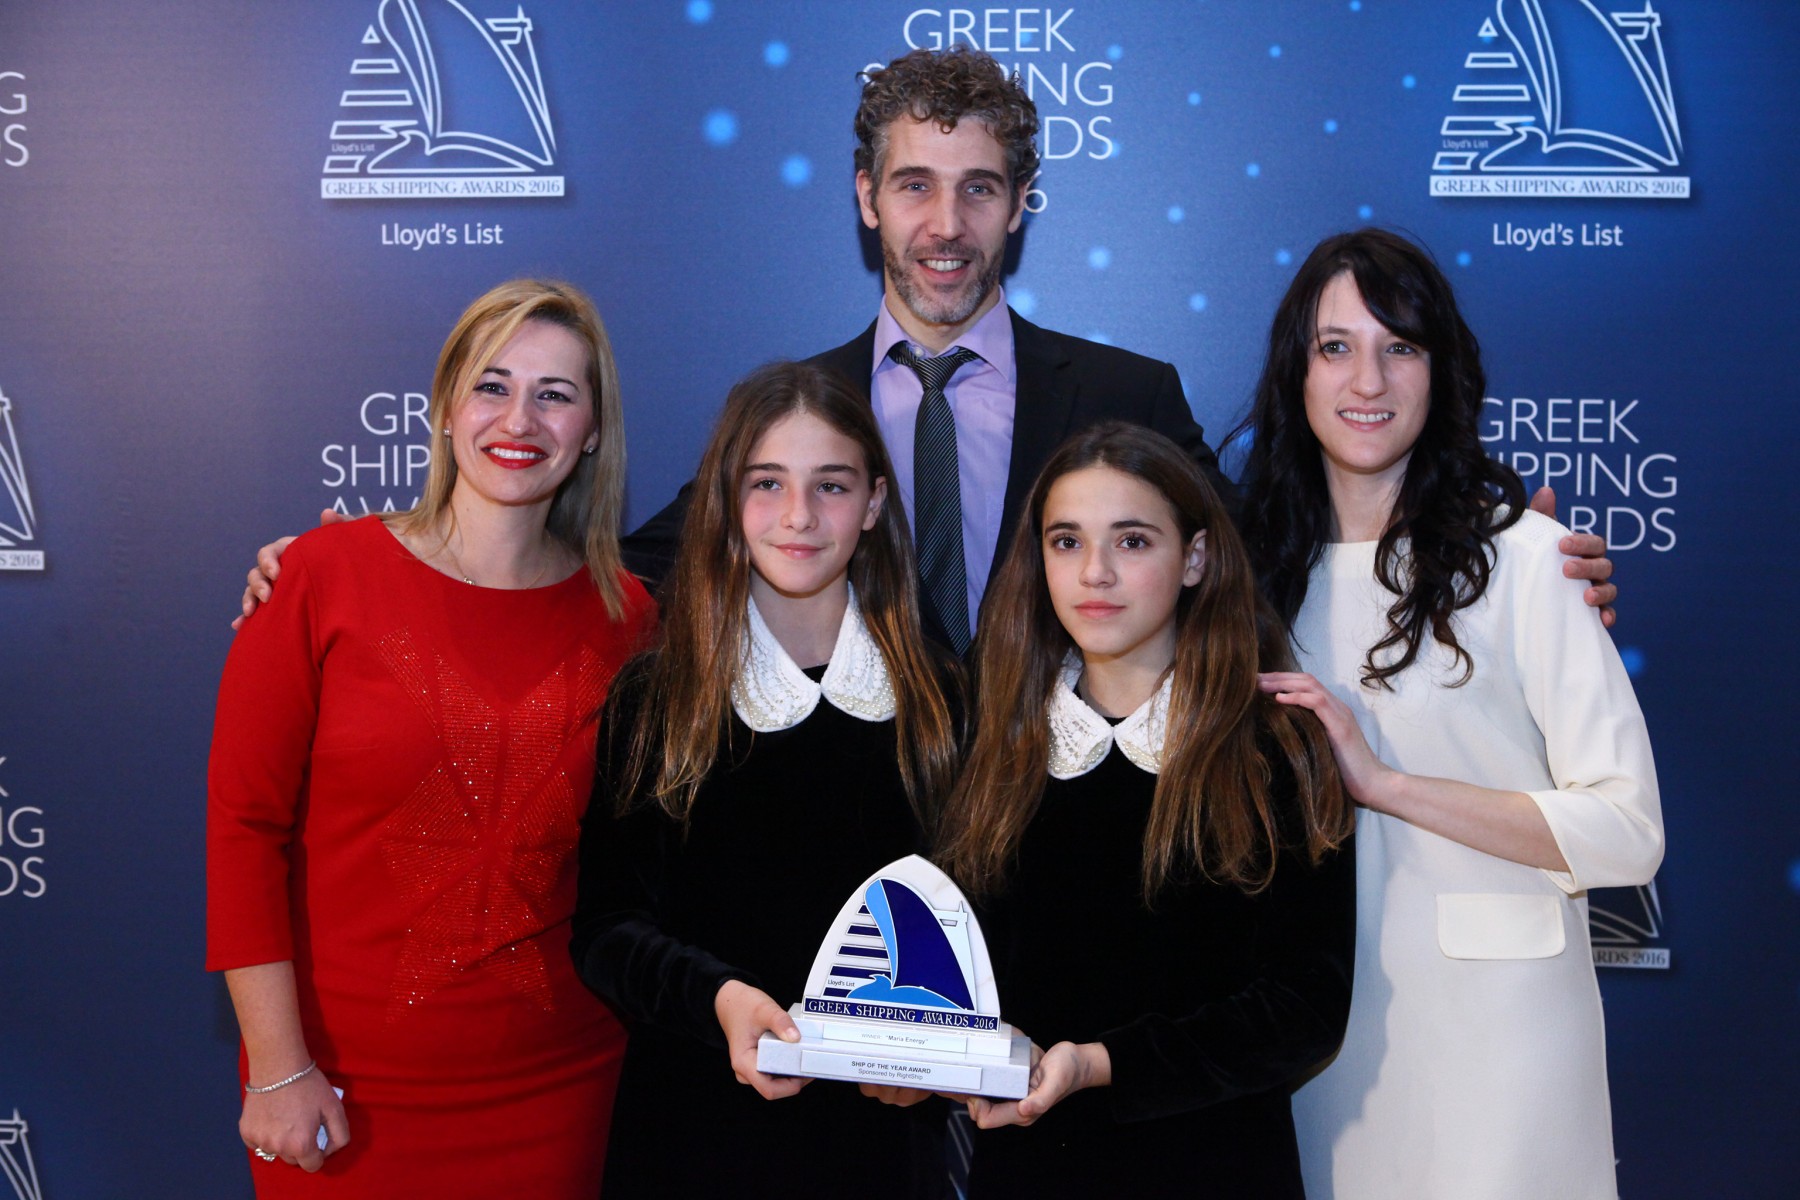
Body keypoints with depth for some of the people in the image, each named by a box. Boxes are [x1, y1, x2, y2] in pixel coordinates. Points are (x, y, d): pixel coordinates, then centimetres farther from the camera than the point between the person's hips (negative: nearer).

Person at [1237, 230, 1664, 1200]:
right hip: (1322, 1015, 4)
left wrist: (1381, 781, -19)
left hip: (1488, 1019, -4)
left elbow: (1628, 833, -15)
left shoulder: (1521, 555, -10)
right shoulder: (1270, 561, 5)